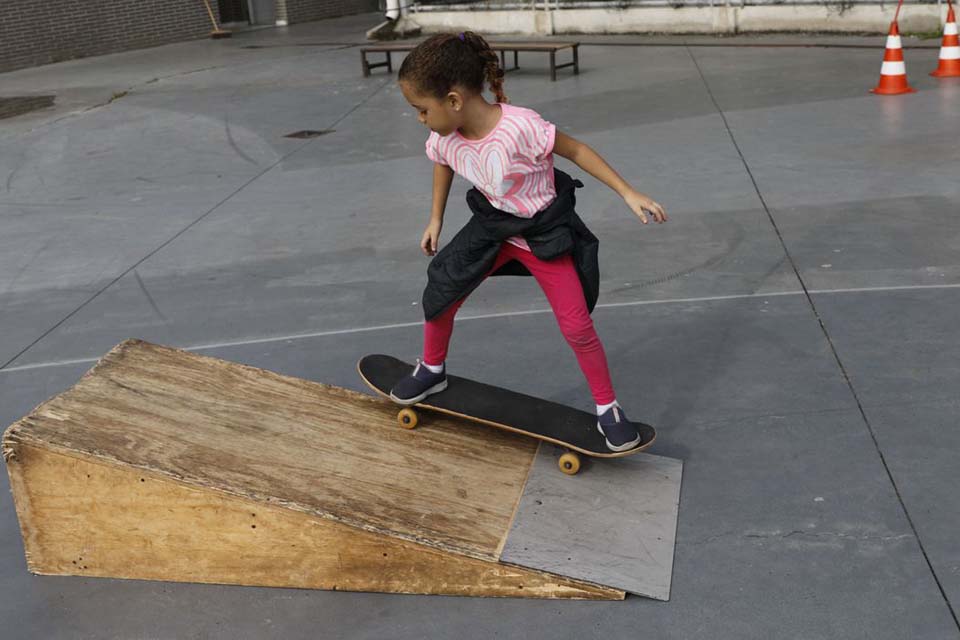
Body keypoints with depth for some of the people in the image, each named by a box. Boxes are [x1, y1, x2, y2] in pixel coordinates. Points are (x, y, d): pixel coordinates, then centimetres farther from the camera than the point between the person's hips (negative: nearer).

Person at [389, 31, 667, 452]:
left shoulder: (519, 127, -35)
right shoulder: (445, 137, -16)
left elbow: (575, 150, -21)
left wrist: (628, 193, -22)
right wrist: (435, 219, 14)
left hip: (544, 231, -5)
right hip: (493, 227, 5)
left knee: (577, 326, -5)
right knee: (440, 295, 7)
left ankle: (607, 408, 16)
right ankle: (432, 371, 36)